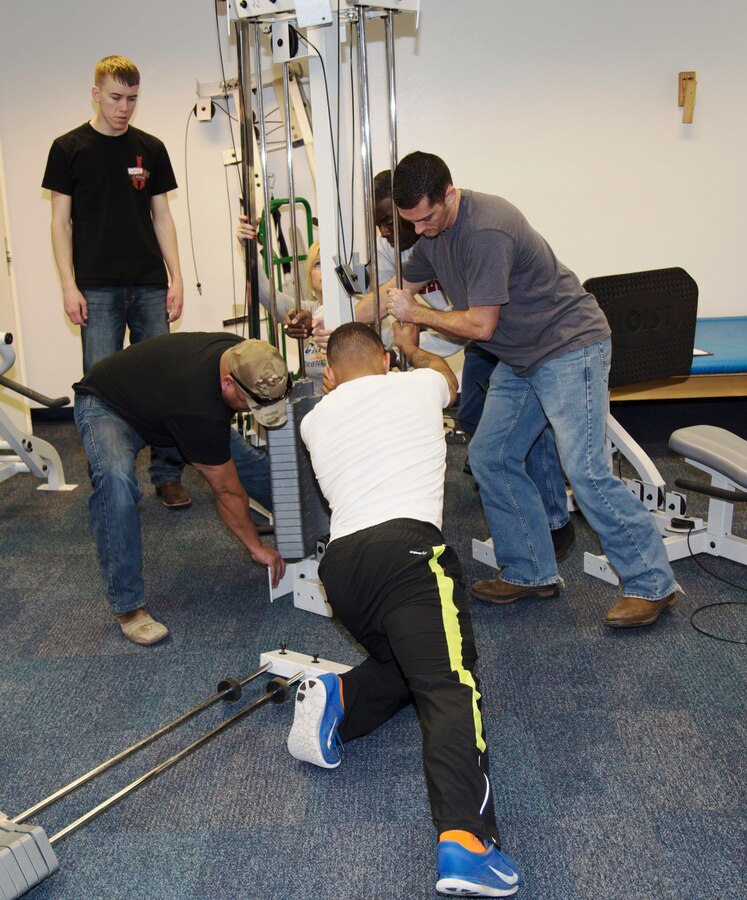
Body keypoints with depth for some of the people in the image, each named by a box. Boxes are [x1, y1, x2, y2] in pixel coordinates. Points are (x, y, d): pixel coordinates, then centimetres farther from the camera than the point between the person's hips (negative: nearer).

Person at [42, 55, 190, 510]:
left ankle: (167, 475, 14)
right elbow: (62, 221, 3)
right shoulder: (69, 148, 3)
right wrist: (69, 286, -6)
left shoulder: (151, 148, 10)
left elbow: (162, 217, 12)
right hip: (98, 288, -2)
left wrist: (176, 279, 4)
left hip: (150, 286, 2)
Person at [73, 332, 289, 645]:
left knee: (250, 461, 0)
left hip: (158, 396, 8)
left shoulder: (242, 354, -21)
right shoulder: (197, 407, -42)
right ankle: (128, 607, -27)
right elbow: (227, 490, -29)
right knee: (115, 481, -39)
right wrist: (256, 547, -17)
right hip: (106, 406, -7)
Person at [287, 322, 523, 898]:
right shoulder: (417, 385, 18)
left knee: (406, 664, 26)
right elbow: (447, 375, 43)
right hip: (406, 548, -5)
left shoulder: (313, 421, 24)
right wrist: (412, 346, 60)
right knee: (451, 684, -17)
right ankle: (463, 839, -37)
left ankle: (337, 698, 0)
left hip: (339, 563, 5)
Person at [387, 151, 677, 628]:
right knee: (490, 457, 7)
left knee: (585, 471, -14)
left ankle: (653, 584, 0)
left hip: (570, 347, -10)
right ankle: (533, 572, 18)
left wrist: (416, 313, -10)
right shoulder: (433, 231, 5)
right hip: (519, 359, 10)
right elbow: (399, 288, 17)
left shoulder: (485, 230, -25)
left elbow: (480, 325, -23)